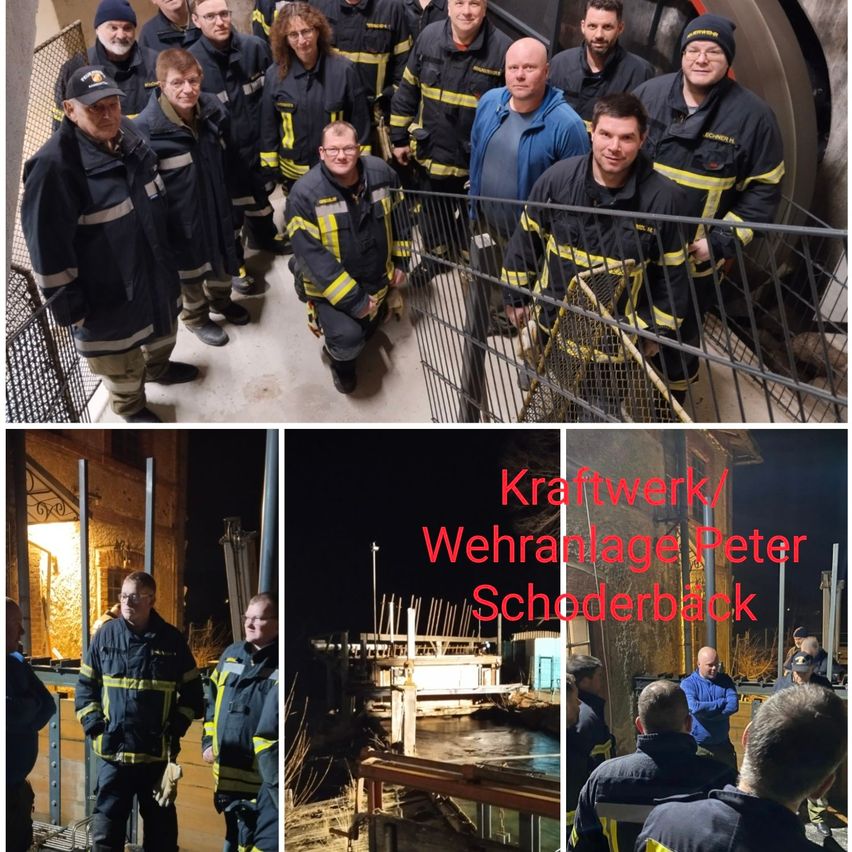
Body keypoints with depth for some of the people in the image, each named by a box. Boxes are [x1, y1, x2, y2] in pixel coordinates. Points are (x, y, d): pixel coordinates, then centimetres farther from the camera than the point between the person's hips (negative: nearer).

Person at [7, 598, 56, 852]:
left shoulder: (17, 662, 9)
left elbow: (47, 706, 3)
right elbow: (15, 713, -27)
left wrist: (23, 710, -12)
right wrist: (31, 706, -9)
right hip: (11, 783, -7)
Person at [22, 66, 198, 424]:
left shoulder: (129, 135, -4)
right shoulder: (56, 164, -28)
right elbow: (48, 245, -25)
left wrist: (168, 254, 20)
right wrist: (67, 304, -21)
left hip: (154, 270, 7)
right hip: (108, 293, -7)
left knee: (163, 327, 31)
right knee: (122, 358, 16)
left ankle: (158, 367, 62)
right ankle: (131, 407, 44)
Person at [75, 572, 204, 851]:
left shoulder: (172, 639, -1)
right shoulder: (105, 635, 1)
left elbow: (192, 691, 7)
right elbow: (85, 686, 8)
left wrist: (176, 728, -4)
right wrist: (94, 724, -4)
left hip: (159, 754, 0)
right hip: (113, 753, 1)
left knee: (161, 827, 11)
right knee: (106, 828, 6)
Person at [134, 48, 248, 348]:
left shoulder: (212, 108, -10)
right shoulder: (145, 128, -27)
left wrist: (227, 197, 16)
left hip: (217, 205, 5)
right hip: (181, 216, -5)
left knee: (222, 256, 26)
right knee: (191, 267, 18)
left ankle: (220, 300, 55)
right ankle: (196, 317, 44)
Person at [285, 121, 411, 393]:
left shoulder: (381, 172, -12)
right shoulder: (305, 193, -26)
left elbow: (398, 216, 7)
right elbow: (312, 255, -27)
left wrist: (400, 261, 7)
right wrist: (352, 300, -28)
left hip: (376, 279, 5)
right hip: (330, 286, -5)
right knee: (349, 338, -26)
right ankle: (340, 356, 9)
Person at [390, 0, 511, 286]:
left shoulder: (502, 48, -18)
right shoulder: (429, 37, -7)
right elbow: (407, 91, 4)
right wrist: (399, 138, 7)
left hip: (479, 162, -3)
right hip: (433, 153, 3)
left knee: (472, 220, 17)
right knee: (433, 214, 23)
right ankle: (434, 257, 48)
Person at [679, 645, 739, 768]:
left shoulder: (725, 680, 3)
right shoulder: (688, 683, -8)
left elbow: (733, 706, -12)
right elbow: (694, 707, -24)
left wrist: (706, 712, -18)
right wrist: (722, 702, -14)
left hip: (722, 743, 3)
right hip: (698, 745, -3)